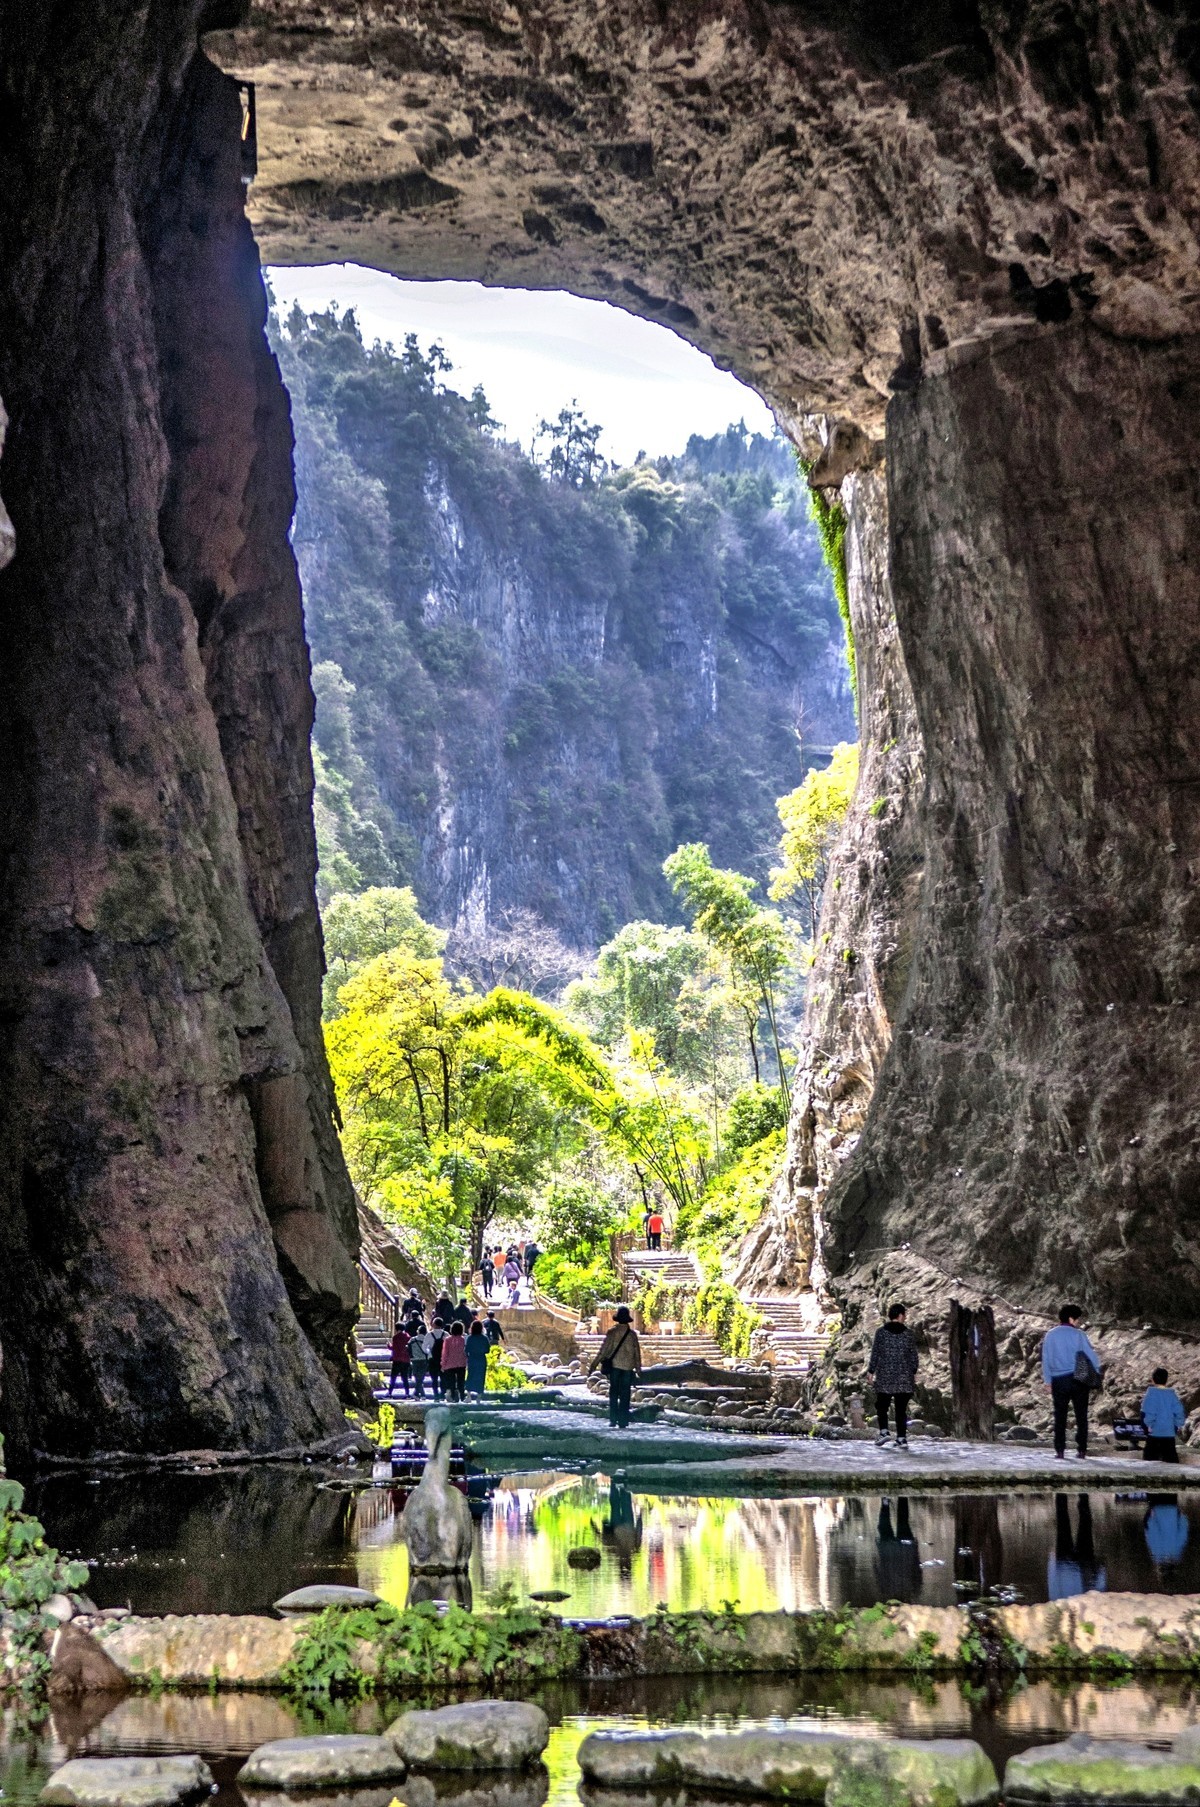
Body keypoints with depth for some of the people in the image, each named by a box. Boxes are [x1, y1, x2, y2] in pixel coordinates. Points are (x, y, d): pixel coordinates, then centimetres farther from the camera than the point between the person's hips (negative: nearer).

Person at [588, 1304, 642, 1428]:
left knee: (613, 1393, 7)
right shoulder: (632, 1334, 0)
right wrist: (638, 1368, 16)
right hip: (628, 1367, 1)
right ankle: (623, 1422, 2)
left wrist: (594, 1365, -3)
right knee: (625, 1395, 5)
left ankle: (613, 1420, 0)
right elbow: (637, 1351, 5)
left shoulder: (612, 1332, -6)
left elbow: (603, 1349, -8)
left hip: (614, 1365, -1)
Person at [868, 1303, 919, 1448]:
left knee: (881, 1405, 11)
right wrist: (913, 1373, 16)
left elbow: (875, 1353, -4)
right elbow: (914, 1357, 4)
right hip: (904, 1378, 1)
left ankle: (884, 1431, -7)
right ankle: (902, 1438, 2)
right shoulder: (908, 1333, 0)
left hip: (884, 1377, -1)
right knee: (901, 1409, 5)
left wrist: (871, 1371, 4)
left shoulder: (881, 1332, -3)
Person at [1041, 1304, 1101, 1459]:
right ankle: (1082, 1451, 4)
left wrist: (1048, 1381, 14)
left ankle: (1060, 1452, 3)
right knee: (1081, 1416, 6)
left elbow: (1045, 1360, 9)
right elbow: (1091, 1355, -6)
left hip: (1058, 1381, 2)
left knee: (1060, 1417, 6)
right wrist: (1097, 1371, 9)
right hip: (1078, 1379, -2)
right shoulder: (1077, 1334, -4)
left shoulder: (1050, 1335, 6)